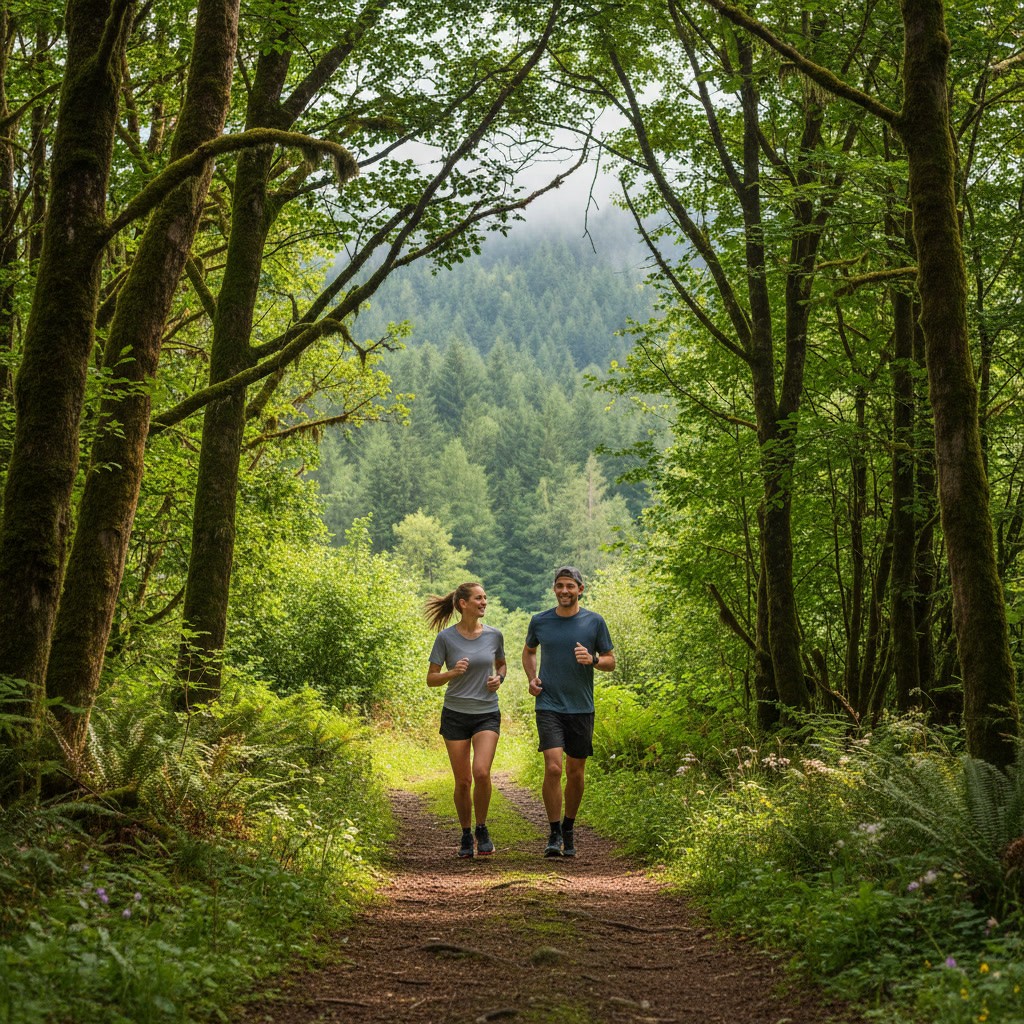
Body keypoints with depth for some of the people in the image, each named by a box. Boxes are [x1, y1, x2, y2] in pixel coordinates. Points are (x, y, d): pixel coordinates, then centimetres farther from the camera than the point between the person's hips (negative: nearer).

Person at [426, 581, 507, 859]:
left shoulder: (494, 635, 1)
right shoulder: (446, 638, -5)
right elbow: (431, 679, 0)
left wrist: (499, 678, -3)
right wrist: (452, 673, -19)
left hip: (487, 714, 1)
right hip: (455, 714, -1)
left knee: (481, 773, -18)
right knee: (463, 781, 2)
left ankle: (482, 829, 4)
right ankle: (466, 835, 22)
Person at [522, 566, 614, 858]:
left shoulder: (594, 622, 1)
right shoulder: (540, 621, 3)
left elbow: (610, 661, 7)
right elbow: (528, 651, 23)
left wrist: (592, 660, -14)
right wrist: (531, 678, 5)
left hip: (581, 708, 1)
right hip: (549, 706, -1)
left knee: (575, 773, 9)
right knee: (553, 768, -15)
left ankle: (568, 829, 28)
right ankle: (554, 834, -5)